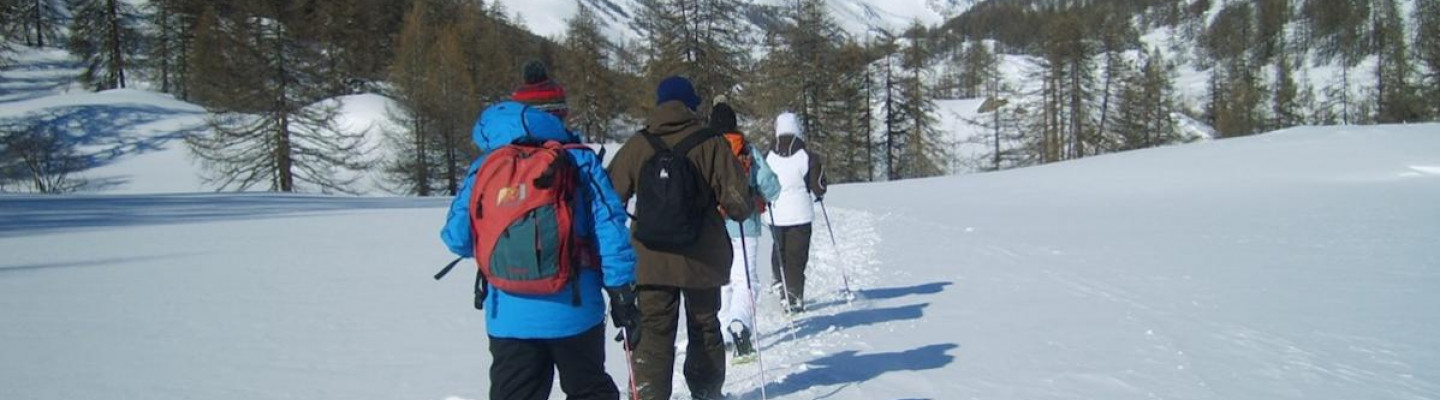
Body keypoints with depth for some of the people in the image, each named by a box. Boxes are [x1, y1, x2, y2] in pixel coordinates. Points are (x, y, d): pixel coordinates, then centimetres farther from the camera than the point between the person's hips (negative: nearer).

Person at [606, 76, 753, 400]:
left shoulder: (638, 145, -2)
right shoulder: (709, 143, -6)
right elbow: (737, 200, -10)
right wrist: (741, 210, 13)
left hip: (651, 260, 0)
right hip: (702, 259, 0)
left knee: (653, 332, 6)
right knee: (704, 328, 17)